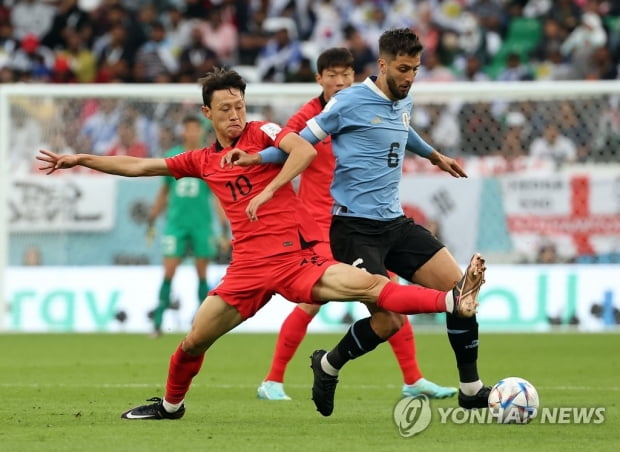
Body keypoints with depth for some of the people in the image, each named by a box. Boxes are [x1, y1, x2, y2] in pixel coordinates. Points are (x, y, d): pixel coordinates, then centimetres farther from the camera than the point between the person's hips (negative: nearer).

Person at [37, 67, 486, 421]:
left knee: (372, 287, -26)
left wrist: (266, 192, -20)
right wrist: (80, 159, 24)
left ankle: (453, 300, -37)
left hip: (296, 256, -4)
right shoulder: (202, 161, 16)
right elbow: (138, 166, 24)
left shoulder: (262, 132, 4)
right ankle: (171, 404, 29)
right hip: (248, 267, 4)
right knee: (194, 342, 3)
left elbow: (305, 150, -16)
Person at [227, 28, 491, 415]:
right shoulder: (350, 102, -10)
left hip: (394, 223, 7)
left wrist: (434, 155, 51)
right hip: (354, 227, -7)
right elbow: (303, 141, -1)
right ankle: (329, 366, 10)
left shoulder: (404, 103, 11)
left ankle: (472, 391, 8)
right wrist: (257, 158, -14)